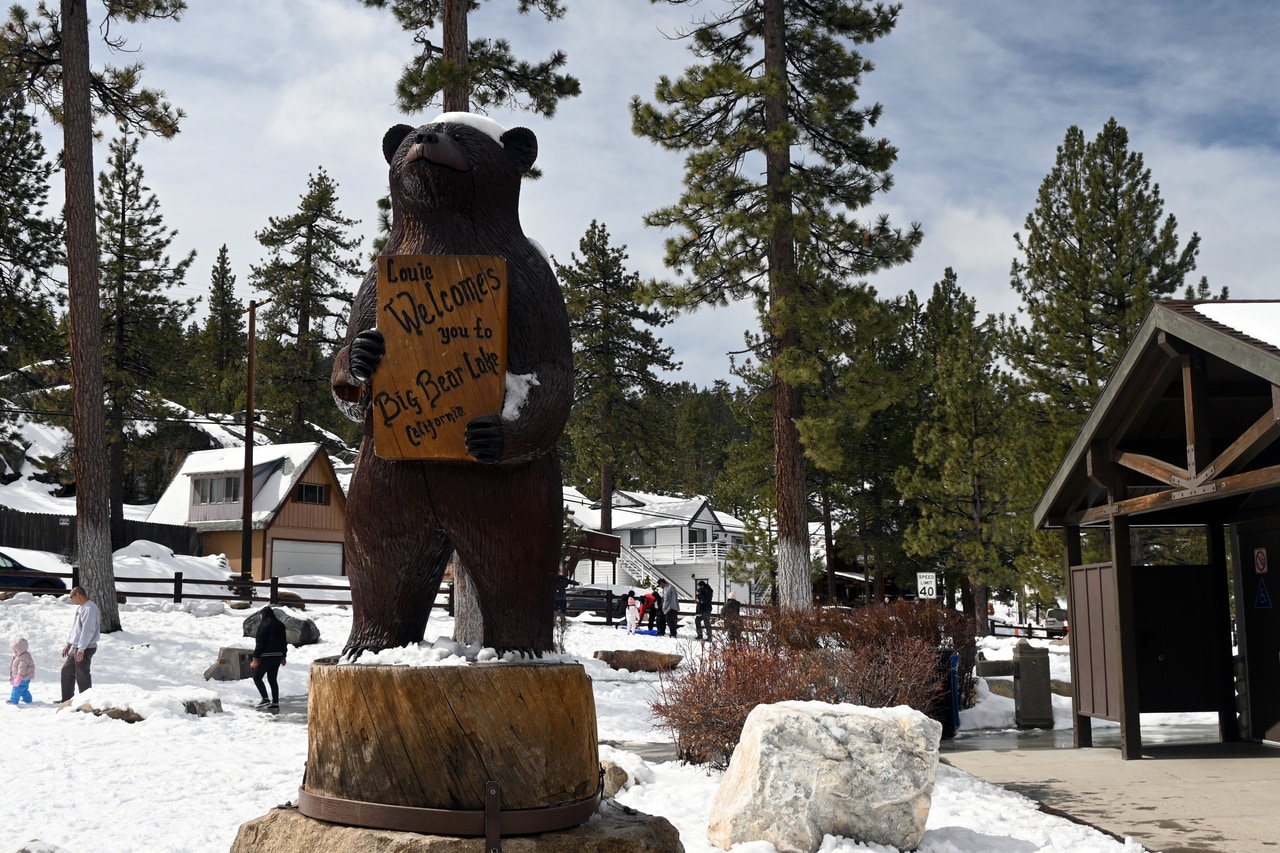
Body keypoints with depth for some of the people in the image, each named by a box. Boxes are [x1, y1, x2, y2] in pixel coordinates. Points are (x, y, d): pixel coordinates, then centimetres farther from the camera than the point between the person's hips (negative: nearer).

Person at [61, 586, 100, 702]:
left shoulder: (90, 609, -18)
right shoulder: (79, 608, 14)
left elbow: (87, 630, -23)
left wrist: (81, 649, -24)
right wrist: (68, 644, 21)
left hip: (85, 649, -10)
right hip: (75, 647, 10)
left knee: (82, 675, -3)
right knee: (66, 671, 15)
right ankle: (67, 699, 24)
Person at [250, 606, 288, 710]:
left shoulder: (263, 625, -13)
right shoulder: (280, 625, 10)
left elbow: (260, 643, -15)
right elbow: (284, 642, 15)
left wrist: (256, 658, -12)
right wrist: (283, 657, 22)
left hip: (266, 657, -7)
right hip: (277, 656, 7)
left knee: (257, 677, 6)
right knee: (272, 679, 13)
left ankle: (265, 699, -6)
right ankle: (275, 703, 10)